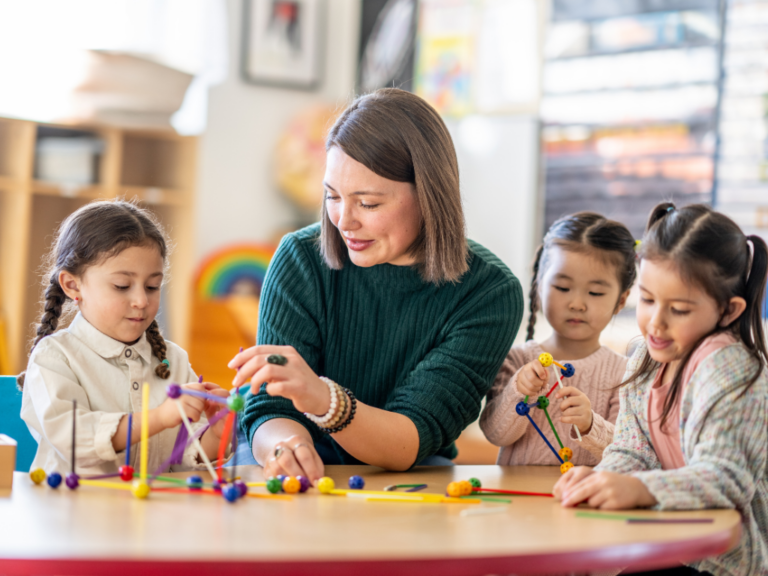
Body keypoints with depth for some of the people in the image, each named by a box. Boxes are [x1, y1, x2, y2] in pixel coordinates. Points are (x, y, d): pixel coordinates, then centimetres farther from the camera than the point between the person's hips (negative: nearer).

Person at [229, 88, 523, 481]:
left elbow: (410, 445, -21)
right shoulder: (302, 260, -9)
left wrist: (325, 400, -41)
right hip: (302, 481, 0)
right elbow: (268, 413, -12)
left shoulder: (489, 293, -13)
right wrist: (284, 445, -37)